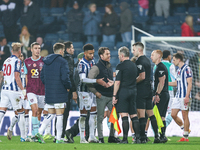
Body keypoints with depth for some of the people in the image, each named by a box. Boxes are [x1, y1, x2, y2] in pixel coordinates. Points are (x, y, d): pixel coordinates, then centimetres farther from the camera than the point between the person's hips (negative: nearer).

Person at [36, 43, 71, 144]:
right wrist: (68, 87, -1)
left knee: (51, 115, 14)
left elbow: (42, 77, 14)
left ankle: (40, 132, -2)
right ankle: (58, 139, 1)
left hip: (48, 93, 7)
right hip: (60, 94, -7)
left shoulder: (46, 61, 12)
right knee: (59, 116, 0)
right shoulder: (62, 62, -11)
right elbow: (65, 77, -18)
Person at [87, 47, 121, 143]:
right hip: (101, 96, -7)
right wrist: (95, 92, -12)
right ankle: (100, 138, 5)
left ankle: (112, 136, 15)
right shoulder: (96, 67, -9)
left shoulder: (109, 66, 14)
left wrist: (112, 82, 4)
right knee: (100, 117, -1)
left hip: (111, 96, 7)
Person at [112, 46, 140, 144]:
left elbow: (117, 82, -12)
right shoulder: (134, 66, 14)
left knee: (124, 116, -7)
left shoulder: (120, 66, -8)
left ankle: (125, 138, -10)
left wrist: (114, 95, -10)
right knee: (134, 116, 8)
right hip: (133, 91, 6)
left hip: (123, 92, -6)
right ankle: (137, 138, 3)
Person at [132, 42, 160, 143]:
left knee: (141, 115, -8)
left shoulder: (139, 61, -13)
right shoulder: (147, 60, 16)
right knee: (150, 114, 10)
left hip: (141, 91, -9)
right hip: (148, 90, 9)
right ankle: (156, 136, 7)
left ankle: (142, 137, -10)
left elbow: (142, 76, -21)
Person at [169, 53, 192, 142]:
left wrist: (187, 96, -21)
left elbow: (189, 83, -14)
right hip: (178, 96, 9)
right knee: (173, 114, 5)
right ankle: (185, 129, 20)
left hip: (184, 96, -9)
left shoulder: (187, 69, -10)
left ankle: (185, 137, 1)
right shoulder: (179, 70, 17)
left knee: (185, 116, -4)